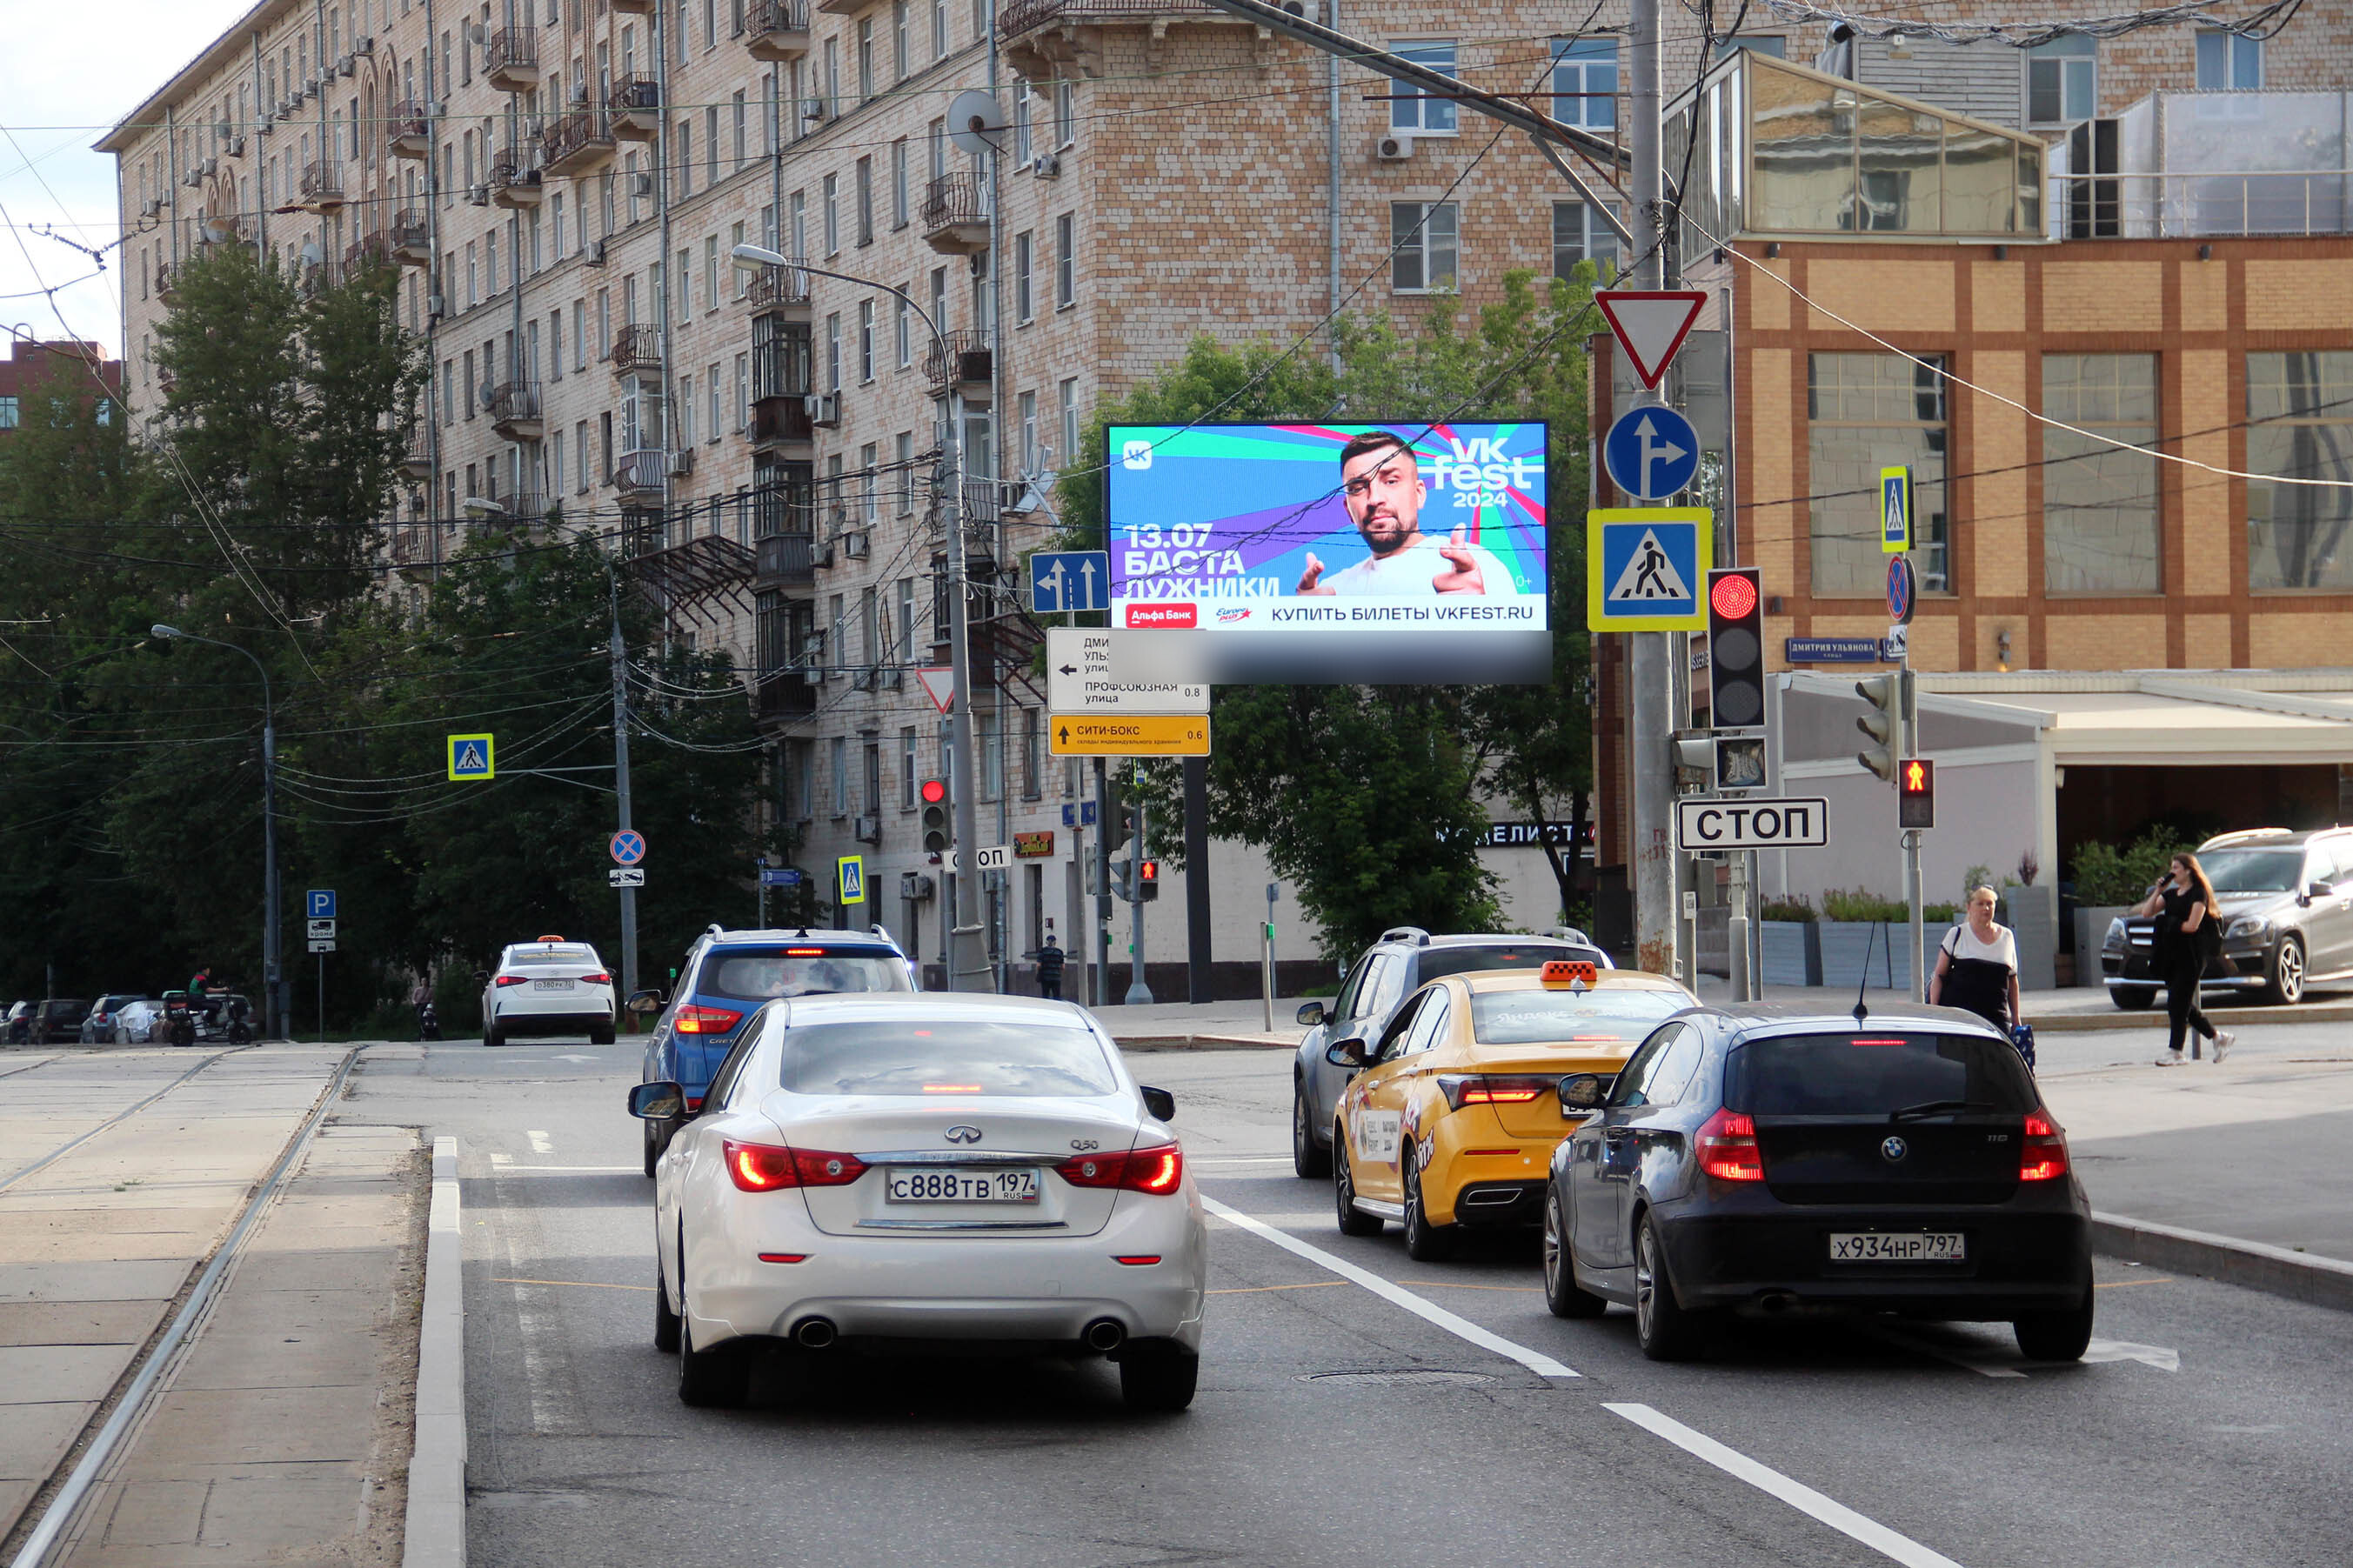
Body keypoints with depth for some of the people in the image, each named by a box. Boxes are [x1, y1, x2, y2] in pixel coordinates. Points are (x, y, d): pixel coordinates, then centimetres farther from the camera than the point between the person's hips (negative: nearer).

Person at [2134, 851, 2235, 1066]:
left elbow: (2192, 925, -15)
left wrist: (2172, 926, -3)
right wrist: (2158, 890, 2)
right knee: (2184, 1005, 10)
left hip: (2191, 956, -8)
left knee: (2178, 1003, -11)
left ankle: (2175, 1052, -10)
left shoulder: (2198, 894, -7)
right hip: (2171, 955, 8)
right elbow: (2147, 912, 11)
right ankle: (2219, 1038, 22)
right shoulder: (2171, 894, 17)